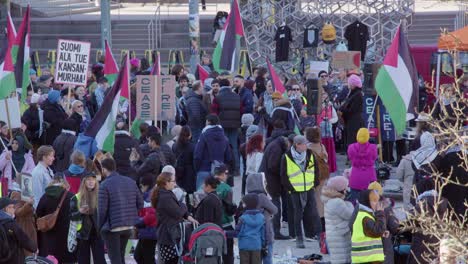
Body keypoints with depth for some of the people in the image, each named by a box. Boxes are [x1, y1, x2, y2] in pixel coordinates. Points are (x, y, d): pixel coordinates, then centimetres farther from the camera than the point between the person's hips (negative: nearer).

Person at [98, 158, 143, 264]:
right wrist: (132, 217, 13)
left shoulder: (105, 185, -12)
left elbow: (102, 209, -15)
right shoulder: (131, 182, 8)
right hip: (129, 226, 6)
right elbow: (140, 203, 6)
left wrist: (100, 226, -2)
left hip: (112, 227, -6)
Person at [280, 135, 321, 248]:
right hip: (296, 190, -2)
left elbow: (316, 170, 12)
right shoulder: (287, 157, -8)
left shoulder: (310, 154, 2)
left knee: (314, 213, -2)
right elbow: (283, 175, -3)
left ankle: (319, 234, 7)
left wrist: (315, 183, 6)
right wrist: (289, 187, -6)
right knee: (298, 214, 3)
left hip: (309, 189, 2)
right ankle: (299, 238, 11)